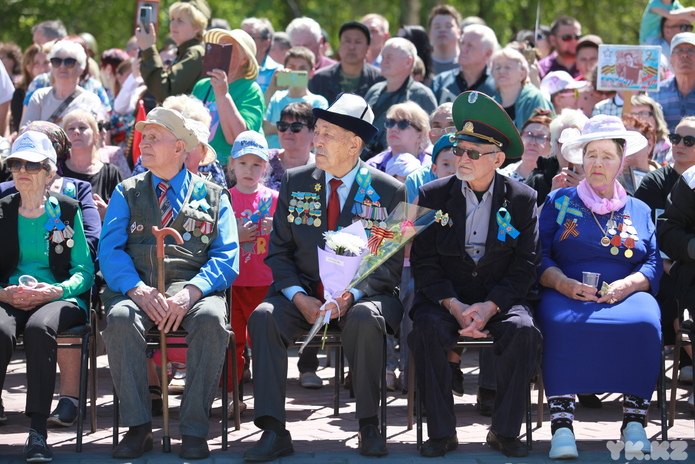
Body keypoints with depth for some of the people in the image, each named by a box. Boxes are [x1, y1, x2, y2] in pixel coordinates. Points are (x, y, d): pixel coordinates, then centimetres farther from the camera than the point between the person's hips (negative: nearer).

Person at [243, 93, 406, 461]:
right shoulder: (295, 183, 7)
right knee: (263, 316, -28)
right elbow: (278, 251, 7)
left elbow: (391, 263, -2)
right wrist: (298, 297, -11)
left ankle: (369, 426, -21)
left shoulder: (388, 192, -1)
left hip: (361, 295, -2)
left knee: (365, 320, -37)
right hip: (303, 294, 3)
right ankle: (274, 431, -28)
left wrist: (352, 296, -19)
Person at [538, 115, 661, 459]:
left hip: (625, 296, 1)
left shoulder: (639, 211, 22)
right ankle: (561, 423, -39)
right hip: (568, 294, -1)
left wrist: (627, 285, -12)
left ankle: (634, 422, -31)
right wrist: (563, 283, -14)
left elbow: (653, 265, 9)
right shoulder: (559, 202, 17)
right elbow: (538, 257, 7)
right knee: (562, 324, -37)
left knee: (644, 324, -35)